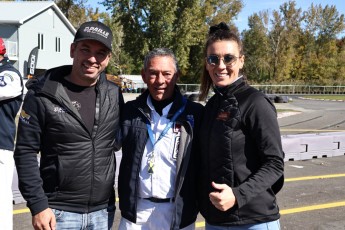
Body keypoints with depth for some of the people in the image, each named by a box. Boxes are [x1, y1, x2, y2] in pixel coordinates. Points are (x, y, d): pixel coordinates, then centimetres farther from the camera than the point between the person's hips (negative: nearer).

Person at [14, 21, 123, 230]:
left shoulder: (114, 94, 2)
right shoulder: (43, 94, -9)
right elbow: (26, 153, -8)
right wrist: (38, 205, -12)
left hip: (103, 211, 4)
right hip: (59, 212, -3)